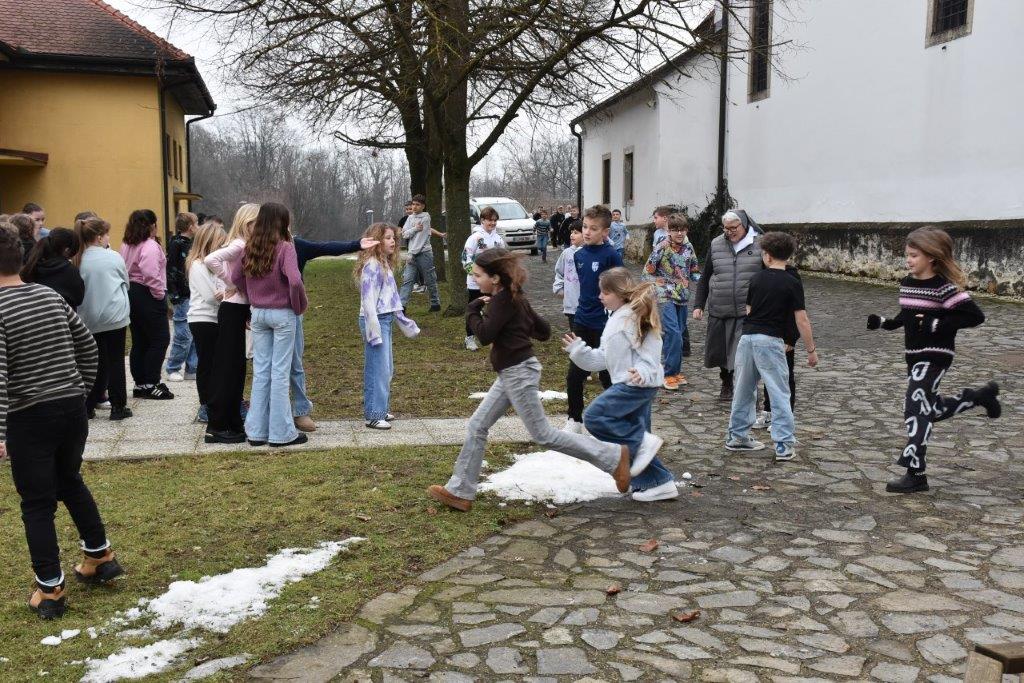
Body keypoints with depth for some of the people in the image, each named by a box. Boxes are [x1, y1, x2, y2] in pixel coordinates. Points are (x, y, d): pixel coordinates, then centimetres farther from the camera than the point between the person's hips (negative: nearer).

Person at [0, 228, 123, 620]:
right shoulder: (51, 296, 5)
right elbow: (88, 346, 12)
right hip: (72, 408, 6)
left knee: (37, 504, 6)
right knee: (69, 482, 25)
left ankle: (50, 591, 13)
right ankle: (101, 557, 33)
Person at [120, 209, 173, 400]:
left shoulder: (126, 245, 13)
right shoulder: (150, 246, -15)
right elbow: (150, 274, -26)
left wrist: (131, 288, 11)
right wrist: (160, 294, -15)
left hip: (131, 293, 9)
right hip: (147, 296, -9)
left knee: (139, 341, 13)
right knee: (160, 339, -3)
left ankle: (140, 384, 19)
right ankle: (150, 384, -3)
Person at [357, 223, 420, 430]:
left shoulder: (385, 264, 14)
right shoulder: (371, 266, -15)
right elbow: (368, 299, -19)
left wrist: (403, 322, 23)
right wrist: (373, 328, -22)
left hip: (386, 319, 10)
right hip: (375, 320, -10)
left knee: (386, 368, 15)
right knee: (377, 368, -6)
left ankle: (381, 409, 25)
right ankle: (373, 415, 0)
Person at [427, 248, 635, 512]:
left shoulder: (503, 300, -16)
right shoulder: (515, 297, 11)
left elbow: (485, 335, -21)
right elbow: (543, 331, 14)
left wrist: (473, 310, -6)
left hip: (519, 373, -10)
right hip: (511, 373, 10)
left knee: (543, 434, -2)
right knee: (477, 426, 9)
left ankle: (613, 456, 5)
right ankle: (459, 491, 14)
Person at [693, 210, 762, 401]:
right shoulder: (716, 245, 8)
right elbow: (705, 278, 14)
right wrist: (698, 305, 10)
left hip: (748, 312, -4)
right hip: (719, 311, 4)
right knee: (720, 349, 11)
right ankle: (726, 384, 33)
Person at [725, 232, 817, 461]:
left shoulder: (756, 278, 8)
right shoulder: (792, 284, -4)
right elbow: (801, 321, -7)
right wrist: (811, 350, 0)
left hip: (746, 337, 5)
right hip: (770, 340, -4)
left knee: (743, 390, 15)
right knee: (779, 394, 0)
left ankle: (737, 436, 24)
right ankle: (784, 445, -2)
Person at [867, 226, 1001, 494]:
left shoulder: (943, 287, -16)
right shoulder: (907, 283, 6)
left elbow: (975, 316, -19)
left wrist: (936, 325, -23)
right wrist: (883, 322, 3)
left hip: (935, 356, -8)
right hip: (915, 355, 9)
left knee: (916, 409, -10)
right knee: (930, 408, 19)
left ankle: (915, 475, -3)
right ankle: (981, 395, 40)